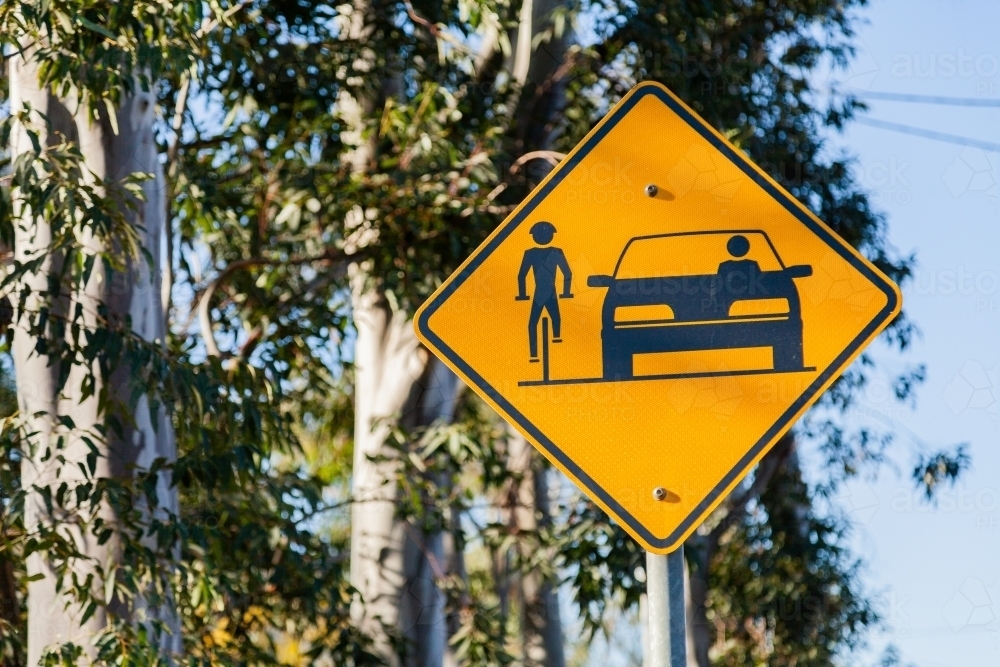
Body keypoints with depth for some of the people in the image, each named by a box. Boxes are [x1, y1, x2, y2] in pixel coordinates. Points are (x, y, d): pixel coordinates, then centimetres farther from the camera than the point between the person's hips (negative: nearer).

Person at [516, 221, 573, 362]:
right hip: (551, 293, 0)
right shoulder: (556, 253, -4)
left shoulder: (530, 254, -5)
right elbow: (567, 273, -3)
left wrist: (522, 295, 1)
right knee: (555, 318, 25)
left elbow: (522, 275, -6)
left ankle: (534, 355, -6)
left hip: (538, 293, 0)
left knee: (533, 323, 3)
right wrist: (566, 292, 7)